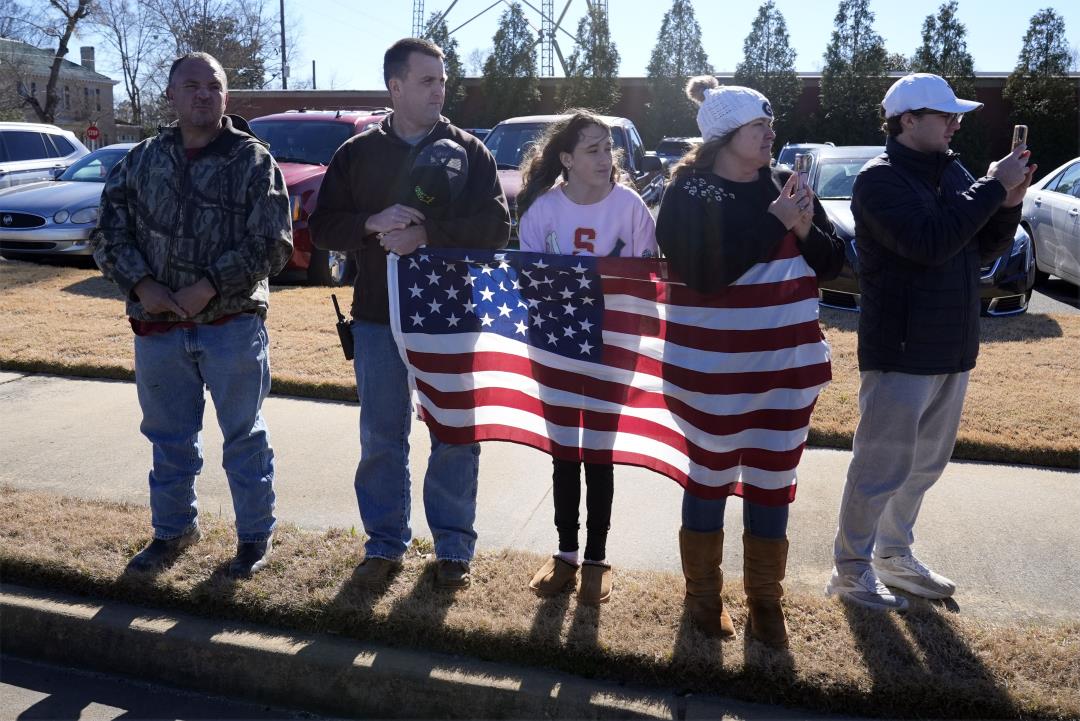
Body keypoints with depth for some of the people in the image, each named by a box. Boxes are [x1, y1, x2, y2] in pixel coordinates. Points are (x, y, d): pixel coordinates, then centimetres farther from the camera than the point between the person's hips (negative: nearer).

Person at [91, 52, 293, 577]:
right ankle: (173, 530, 34)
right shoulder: (142, 160, 8)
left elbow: (272, 244, -10)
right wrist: (141, 286, -11)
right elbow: (109, 233, 7)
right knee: (169, 438, 16)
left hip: (233, 327, -3)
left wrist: (208, 289, -18)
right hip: (157, 327, 4)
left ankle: (255, 535, 23)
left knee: (244, 437, 8)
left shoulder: (254, 161, -3)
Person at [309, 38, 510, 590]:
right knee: (381, 439, 9)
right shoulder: (357, 153, 7)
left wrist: (427, 234, -21)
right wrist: (372, 223, -17)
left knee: (456, 437, 6)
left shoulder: (469, 151, 1)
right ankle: (384, 544, 25)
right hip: (378, 318, 2)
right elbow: (322, 227, 2)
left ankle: (453, 547, 21)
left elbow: (496, 226, -8)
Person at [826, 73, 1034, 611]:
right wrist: (993, 188, -20)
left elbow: (984, 248, 13)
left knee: (924, 465, 18)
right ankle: (851, 570, 17)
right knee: (880, 468, 1)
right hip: (900, 353, -8)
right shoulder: (880, 179, -13)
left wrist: (1008, 203, -4)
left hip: (951, 350, 8)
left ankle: (893, 555, 35)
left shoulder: (951, 172, 11)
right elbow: (928, 242, -27)